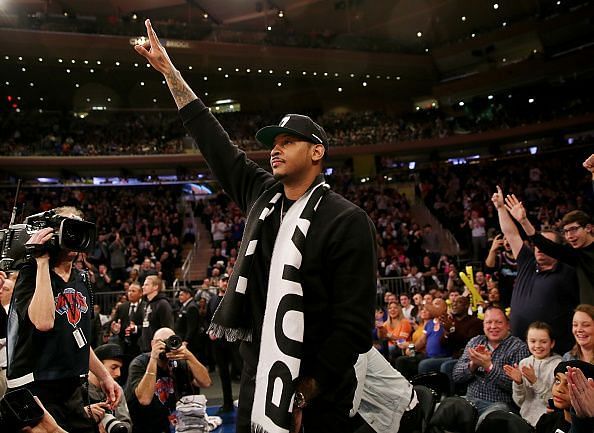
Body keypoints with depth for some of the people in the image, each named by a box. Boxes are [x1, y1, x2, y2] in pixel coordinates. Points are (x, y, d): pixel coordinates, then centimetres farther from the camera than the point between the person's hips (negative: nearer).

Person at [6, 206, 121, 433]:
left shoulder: (81, 282, 11)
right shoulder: (31, 274, -10)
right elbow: (43, 322, -31)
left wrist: (104, 376, 18)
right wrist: (42, 261, -25)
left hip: (72, 390, 7)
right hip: (35, 390, -7)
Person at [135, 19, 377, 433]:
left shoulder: (347, 221, -13)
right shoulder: (263, 196, 5)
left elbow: (354, 325, -17)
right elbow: (214, 140, 10)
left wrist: (304, 396, -17)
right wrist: (168, 68, 13)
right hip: (257, 383, 6)